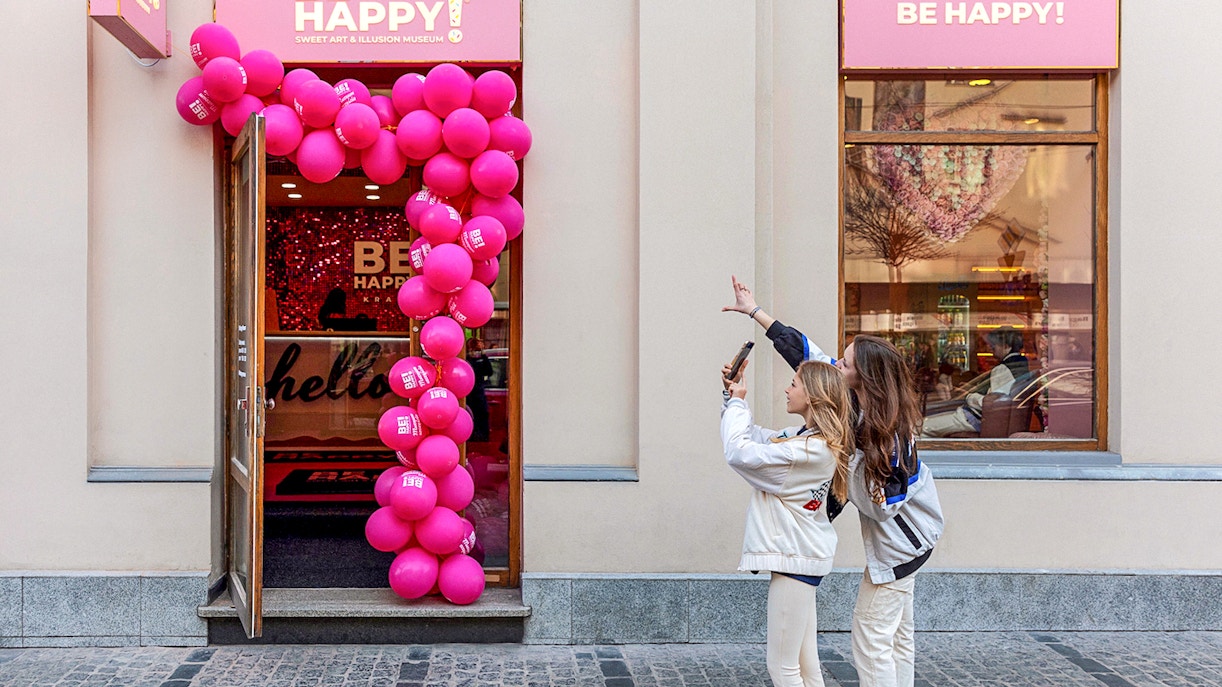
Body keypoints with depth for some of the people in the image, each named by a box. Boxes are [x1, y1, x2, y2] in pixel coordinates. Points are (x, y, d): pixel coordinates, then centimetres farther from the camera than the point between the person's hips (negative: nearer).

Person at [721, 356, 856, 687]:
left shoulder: (808, 451, -21)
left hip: (796, 558, -10)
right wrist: (733, 396, 9)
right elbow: (753, 436, 20)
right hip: (799, 554, 10)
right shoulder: (802, 437, 9)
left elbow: (738, 452, -21)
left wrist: (737, 402, -8)